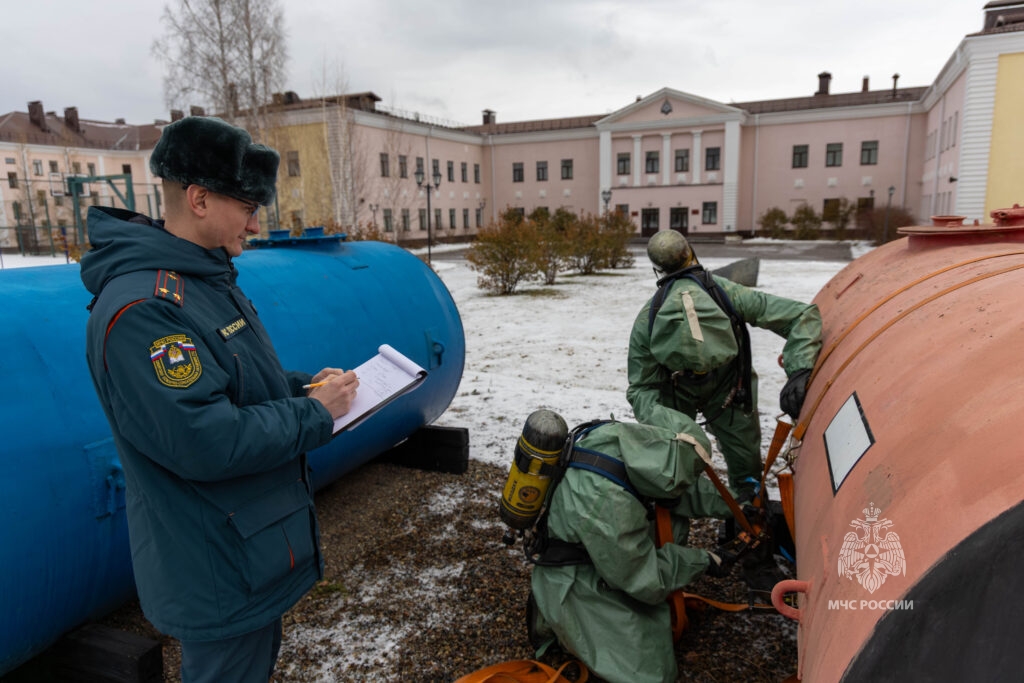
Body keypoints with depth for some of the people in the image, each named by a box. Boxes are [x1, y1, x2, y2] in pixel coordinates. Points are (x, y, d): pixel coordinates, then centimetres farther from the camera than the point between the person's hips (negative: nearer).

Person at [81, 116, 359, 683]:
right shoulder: (141, 308, -27)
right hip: (219, 575, -9)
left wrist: (304, 384, 0)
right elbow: (205, 443, -31)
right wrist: (315, 414, -20)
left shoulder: (208, 281, 6)